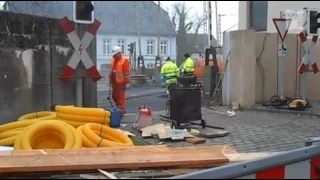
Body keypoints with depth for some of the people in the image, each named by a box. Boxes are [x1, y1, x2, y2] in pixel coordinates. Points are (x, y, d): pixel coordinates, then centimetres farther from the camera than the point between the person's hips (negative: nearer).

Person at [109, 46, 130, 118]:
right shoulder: (113, 59, 10)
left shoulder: (124, 60, -13)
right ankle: (121, 109, 29)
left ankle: (121, 112, 5)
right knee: (114, 96, 14)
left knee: (121, 97, -3)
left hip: (121, 82, -8)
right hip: (114, 81, 8)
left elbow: (127, 73, -14)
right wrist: (110, 79, 17)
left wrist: (125, 82, -14)